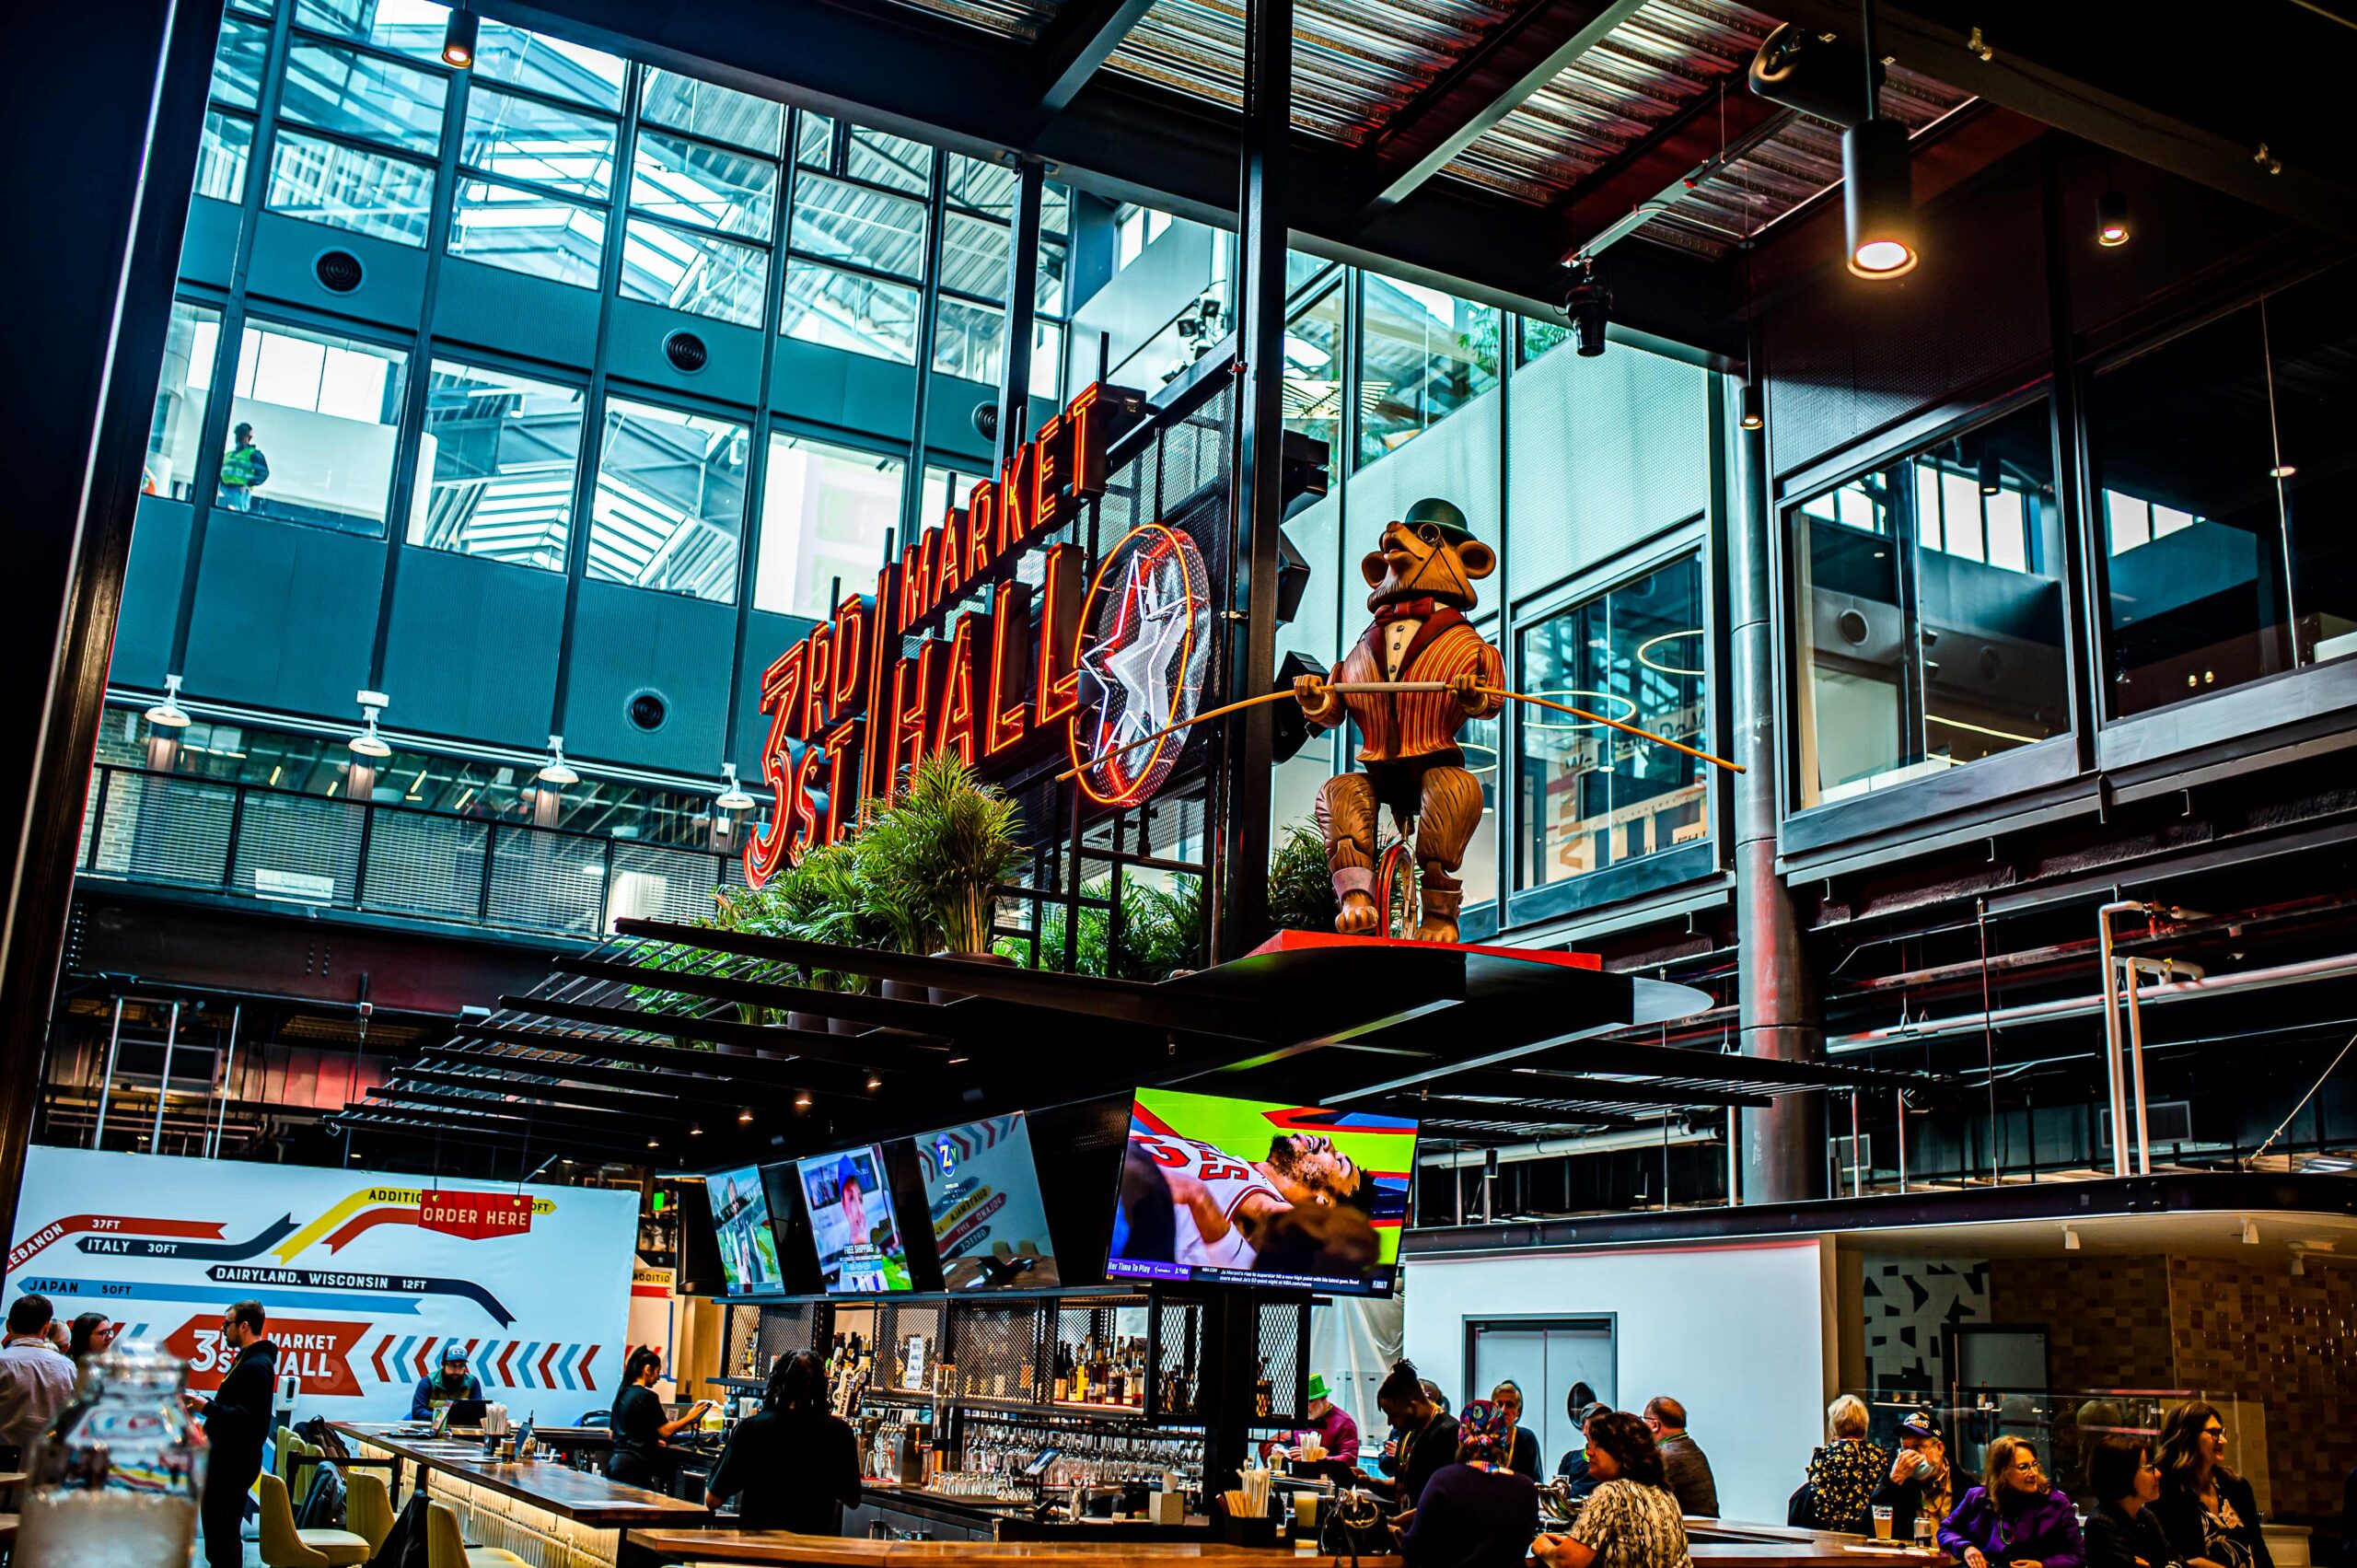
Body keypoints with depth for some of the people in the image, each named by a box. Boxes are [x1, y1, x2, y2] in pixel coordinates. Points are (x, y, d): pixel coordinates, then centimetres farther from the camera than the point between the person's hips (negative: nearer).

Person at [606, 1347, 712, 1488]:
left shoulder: (622, 1394, 14)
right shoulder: (647, 1396, -10)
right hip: (634, 1466, -9)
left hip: (614, 1462, 9)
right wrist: (689, 1418, 3)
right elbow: (666, 1431, -10)